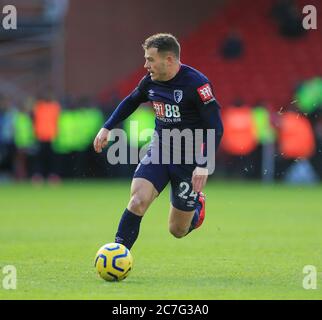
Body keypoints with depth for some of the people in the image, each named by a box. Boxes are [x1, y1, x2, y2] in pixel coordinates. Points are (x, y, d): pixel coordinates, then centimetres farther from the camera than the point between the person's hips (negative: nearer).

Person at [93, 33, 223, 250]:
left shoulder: (196, 84, -20)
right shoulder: (151, 82, -1)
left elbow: (215, 128, -20)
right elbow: (131, 102, 22)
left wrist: (204, 166, -27)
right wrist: (107, 128, 15)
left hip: (189, 159, -4)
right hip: (159, 152, 4)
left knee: (178, 230, 5)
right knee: (138, 200, -22)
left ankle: (197, 205, 40)